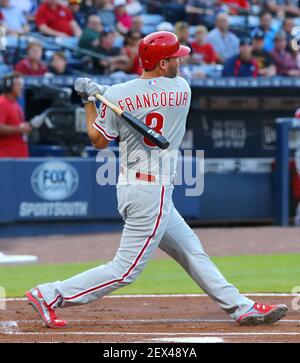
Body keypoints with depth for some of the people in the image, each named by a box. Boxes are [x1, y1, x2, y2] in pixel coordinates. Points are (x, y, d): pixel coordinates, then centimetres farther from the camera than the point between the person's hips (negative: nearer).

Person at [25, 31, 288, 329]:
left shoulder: (116, 96, -5)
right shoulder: (182, 90, -8)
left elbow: (99, 140, 3)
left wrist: (89, 100, 10)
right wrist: (102, 91, 0)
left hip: (131, 189, 6)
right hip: (153, 192, -6)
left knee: (192, 252, 14)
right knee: (125, 269, -2)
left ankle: (241, 308, 21)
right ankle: (50, 295, -7)